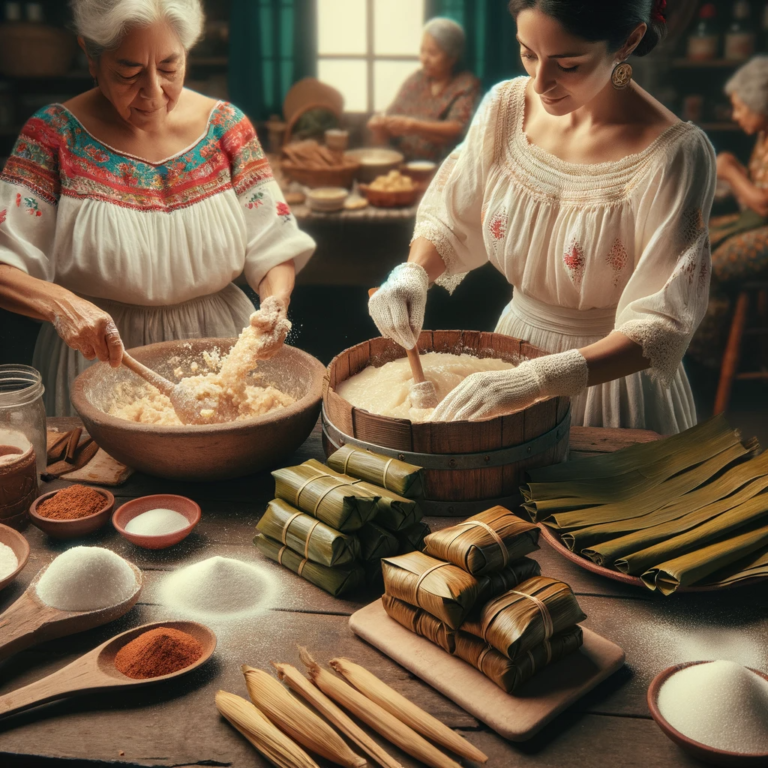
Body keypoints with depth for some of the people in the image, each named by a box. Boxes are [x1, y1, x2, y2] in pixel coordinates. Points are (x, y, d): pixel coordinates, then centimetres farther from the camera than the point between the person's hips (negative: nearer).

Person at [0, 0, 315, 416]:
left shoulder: (225, 126, -1)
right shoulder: (54, 135, -7)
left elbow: (274, 246, 0)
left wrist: (276, 300, -20)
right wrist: (59, 303, -31)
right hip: (101, 357, -1)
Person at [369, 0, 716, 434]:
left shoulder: (676, 154, -24)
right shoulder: (506, 106, -9)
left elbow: (662, 322, -26)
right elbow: (451, 220, 3)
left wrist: (540, 378, -39)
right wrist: (412, 276, -19)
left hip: (610, 372, -4)